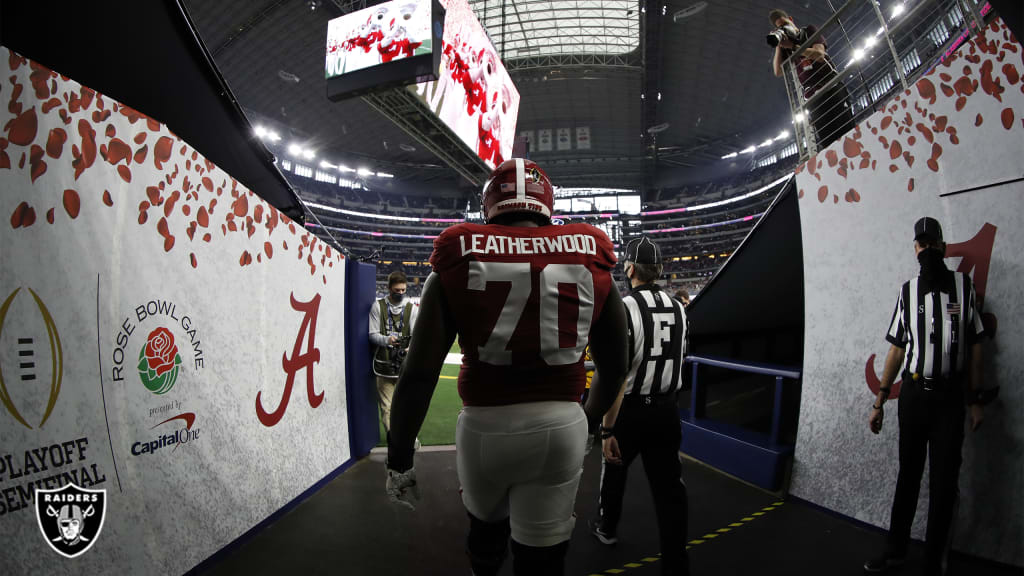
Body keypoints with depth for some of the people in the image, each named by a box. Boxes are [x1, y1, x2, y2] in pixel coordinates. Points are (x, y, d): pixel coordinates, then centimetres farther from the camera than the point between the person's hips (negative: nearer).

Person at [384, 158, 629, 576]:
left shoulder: (458, 262, -5)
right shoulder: (591, 263, 1)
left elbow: (419, 373, -8)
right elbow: (613, 367, 8)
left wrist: (399, 459, 3)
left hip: (484, 426, 0)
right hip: (560, 425, 0)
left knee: (486, 531, 28)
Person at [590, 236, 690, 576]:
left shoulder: (624, 308, -18)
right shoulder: (678, 309, 2)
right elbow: (679, 360, 12)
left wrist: (607, 430, -19)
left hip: (630, 411, -4)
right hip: (667, 411, 4)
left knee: (614, 467, 21)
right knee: (669, 484, 8)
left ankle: (606, 528, 43)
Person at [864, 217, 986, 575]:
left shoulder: (964, 286, 2)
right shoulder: (908, 291, 6)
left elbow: (974, 347, 2)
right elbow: (897, 349, 7)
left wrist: (975, 401, -1)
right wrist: (879, 402, 5)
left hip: (950, 396, -2)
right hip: (912, 393, 2)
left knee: (944, 481, 2)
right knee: (908, 473, 11)